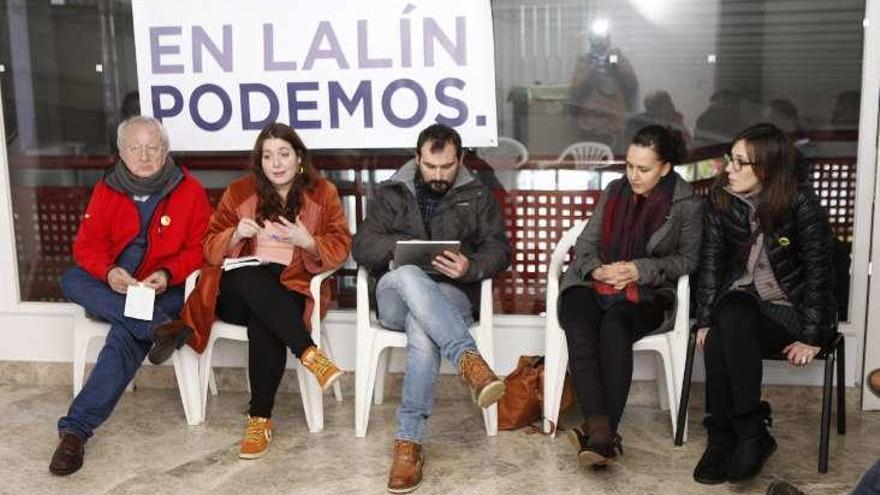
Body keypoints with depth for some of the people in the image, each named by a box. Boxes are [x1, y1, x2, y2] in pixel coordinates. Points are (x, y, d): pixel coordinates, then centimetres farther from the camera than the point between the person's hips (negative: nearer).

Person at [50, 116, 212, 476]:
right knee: (71, 280, -27)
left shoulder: (189, 190, -3)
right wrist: (108, 272, -19)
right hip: (113, 290, 4)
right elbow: (87, 244, 3)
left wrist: (168, 274, -21)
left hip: (166, 290, -4)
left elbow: (201, 248, -3)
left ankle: (76, 428, -29)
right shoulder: (106, 189, 6)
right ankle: (159, 327, -36)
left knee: (126, 335, -31)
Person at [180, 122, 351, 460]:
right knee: (252, 277, -37)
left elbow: (340, 248, 3)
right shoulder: (239, 193, 10)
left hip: (289, 291, -1)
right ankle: (309, 354, -39)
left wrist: (307, 241, -17)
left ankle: (260, 419, -25)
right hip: (238, 292, 1)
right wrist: (236, 235, -14)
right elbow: (210, 249, 8)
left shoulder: (323, 193, 9)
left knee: (263, 327, -35)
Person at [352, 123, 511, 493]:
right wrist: (400, 246, -20)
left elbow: (498, 250, 3)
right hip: (396, 297, 1)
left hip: (451, 296, 0)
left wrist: (471, 267, -20)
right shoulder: (391, 193, 11)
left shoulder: (477, 196, 12)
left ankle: (410, 441, -34)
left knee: (422, 326, -37)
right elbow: (361, 247, 2)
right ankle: (469, 360, -45)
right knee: (408, 276, -38)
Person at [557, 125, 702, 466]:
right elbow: (586, 243, 16)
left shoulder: (686, 203, 3)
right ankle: (600, 429, -44)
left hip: (646, 294, -3)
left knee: (614, 327, -37)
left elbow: (688, 259, 3)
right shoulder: (615, 191, 14)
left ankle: (600, 435, -40)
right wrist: (597, 269, -7)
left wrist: (641, 269, -11)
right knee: (579, 327, -32)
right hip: (592, 283, 3)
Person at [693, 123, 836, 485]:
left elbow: (818, 269, -12)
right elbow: (711, 262, -2)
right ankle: (750, 434, -22)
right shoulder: (721, 198, -5)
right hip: (743, 297, 4)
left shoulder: (800, 202, -16)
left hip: (790, 305, -3)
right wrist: (705, 320, -10)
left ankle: (724, 437, -18)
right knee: (727, 322, -32)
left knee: (724, 339, -31)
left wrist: (811, 336, -15)